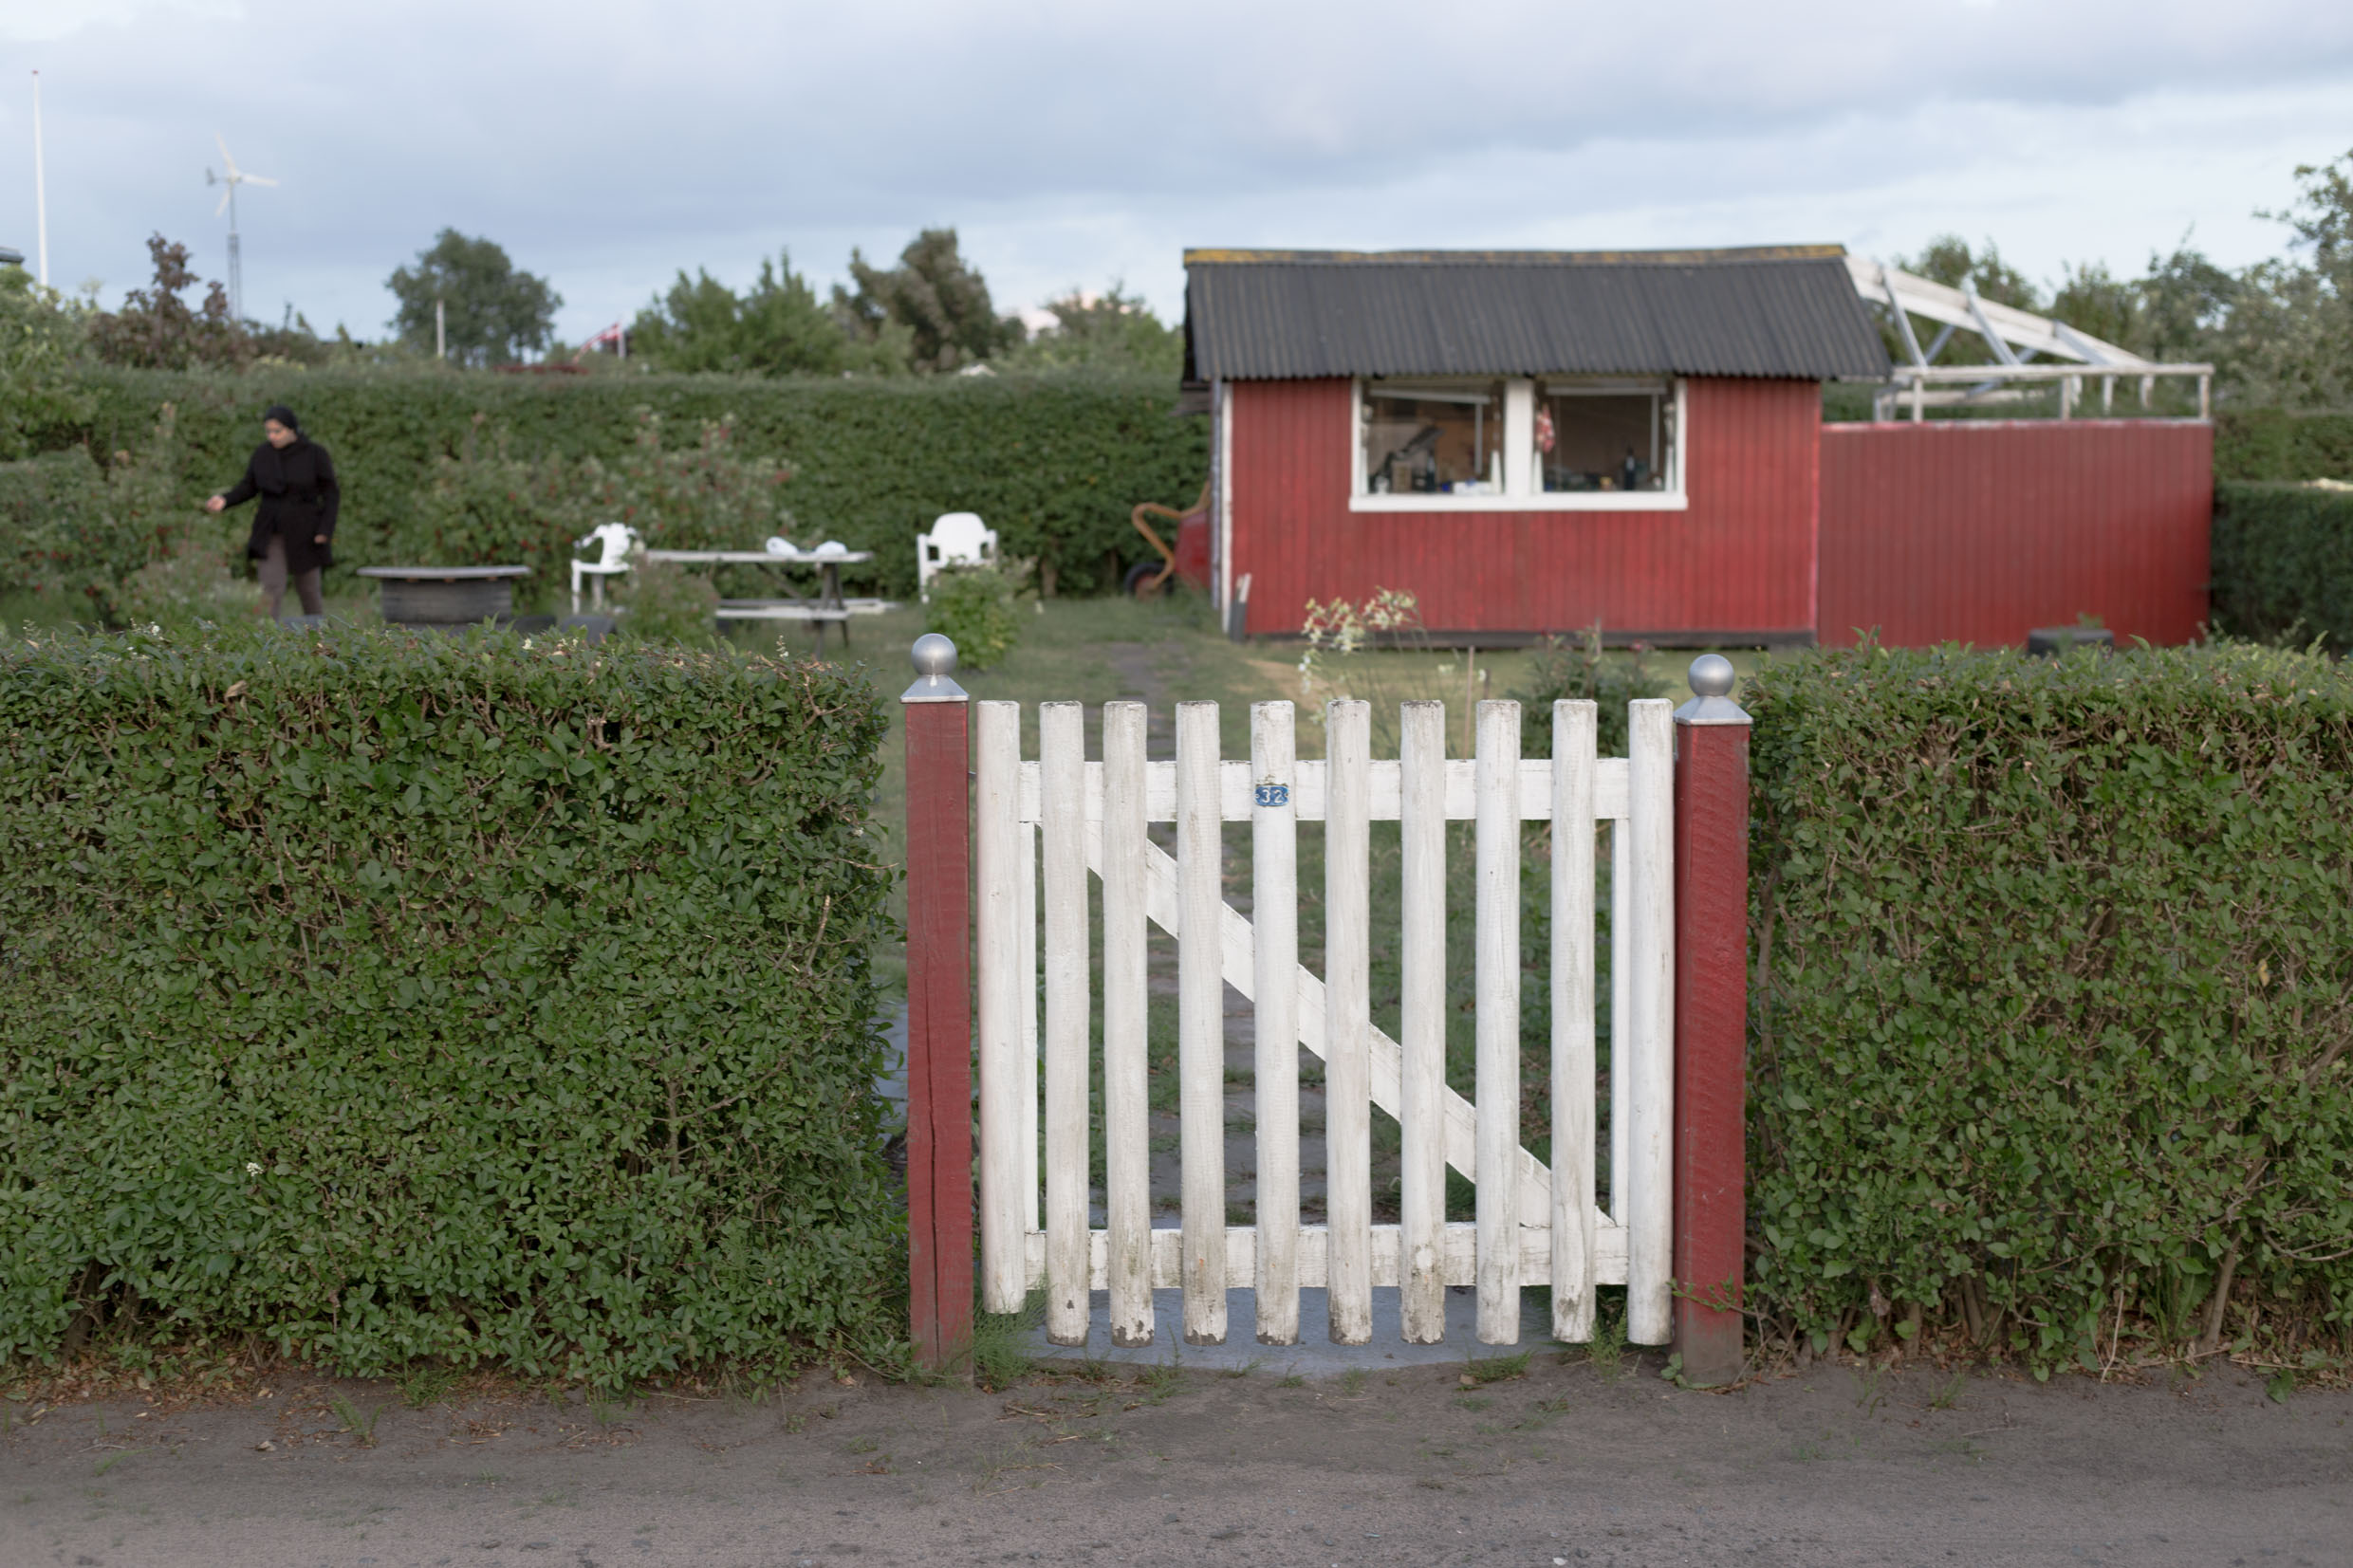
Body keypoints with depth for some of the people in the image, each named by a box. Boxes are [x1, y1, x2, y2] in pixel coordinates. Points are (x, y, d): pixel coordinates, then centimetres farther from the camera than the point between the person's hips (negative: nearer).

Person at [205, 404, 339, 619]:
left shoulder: (315, 454, -9)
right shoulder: (262, 453, 0)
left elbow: (331, 495, -7)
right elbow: (248, 487, 6)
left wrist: (325, 530, -17)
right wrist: (225, 500, -12)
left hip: (304, 534, -2)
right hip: (272, 534, 2)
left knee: (309, 590, 10)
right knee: (272, 589, -14)